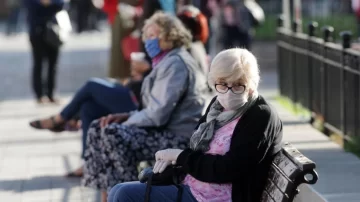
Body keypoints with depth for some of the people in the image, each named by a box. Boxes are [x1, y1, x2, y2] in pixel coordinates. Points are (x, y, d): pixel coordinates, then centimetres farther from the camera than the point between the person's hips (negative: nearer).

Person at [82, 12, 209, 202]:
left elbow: (157, 115, -22)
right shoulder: (167, 61, 18)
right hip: (167, 129, 11)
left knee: (113, 135, -25)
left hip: (178, 137, -11)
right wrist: (126, 116, 4)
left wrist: (126, 121, -8)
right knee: (98, 128, 5)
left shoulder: (174, 64, -15)